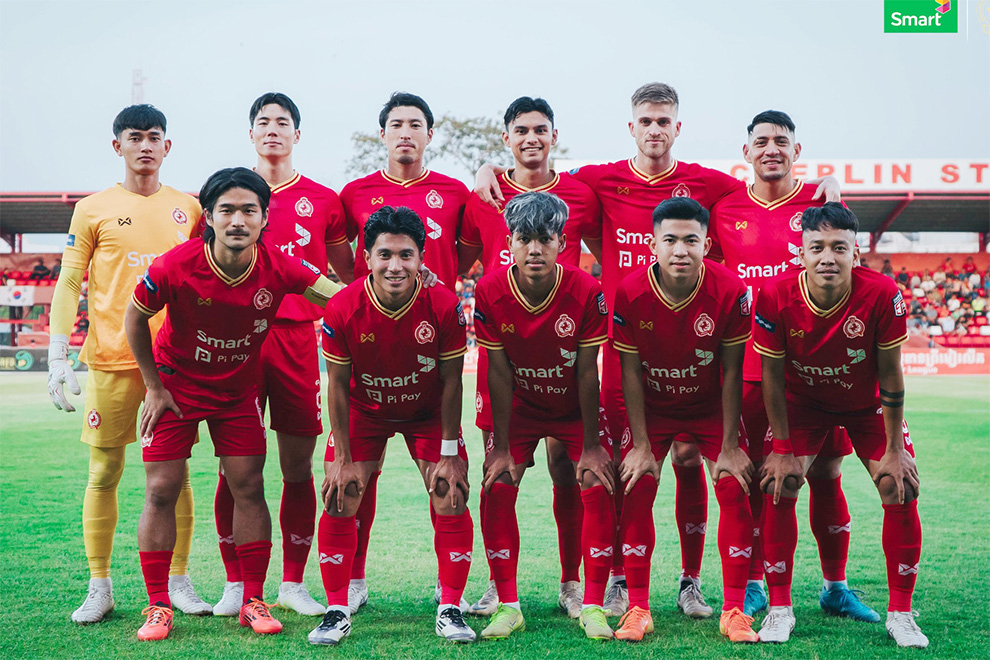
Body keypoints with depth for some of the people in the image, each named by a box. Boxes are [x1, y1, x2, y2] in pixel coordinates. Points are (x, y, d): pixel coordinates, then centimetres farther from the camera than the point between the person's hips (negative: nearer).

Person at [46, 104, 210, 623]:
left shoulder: (189, 209, 11)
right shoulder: (93, 209, 5)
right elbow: (69, 284, 3)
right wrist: (57, 357, -6)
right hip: (111, 359, -1)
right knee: (104, 471, 2)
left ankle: (178, 581, 11)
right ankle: (99, 586, 11)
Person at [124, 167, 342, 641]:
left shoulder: (278, 267, -20)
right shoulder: (176, 267, -24)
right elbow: (134, 319, -7)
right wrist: (153, 387, -4)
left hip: (239, 389, 2)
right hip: (176, 384, -1)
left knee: (249, 488, -1)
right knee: (161, 491, -4)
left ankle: (253, 601, 10)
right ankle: (158, 606, 7)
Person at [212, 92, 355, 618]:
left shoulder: (322, 201, 10)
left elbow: (349, 275, 16)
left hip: (297, 337, 0)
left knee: (298, 466, 2)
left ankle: (293, 584, 12)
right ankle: (236, 585, 11)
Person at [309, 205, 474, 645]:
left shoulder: (444, 307, -26)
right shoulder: (342, 310, -26)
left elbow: (451, 382, -16)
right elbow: (337, 387, -15)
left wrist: (449, 453, -13)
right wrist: (343, 458, -13)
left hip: (428, 412, 0)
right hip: (364, 411, 0)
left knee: (451, 500, -9)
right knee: (339, 502, -7)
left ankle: (450, 609, 5)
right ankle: (337, 612, 6)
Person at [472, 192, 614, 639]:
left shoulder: (587, 292, -25)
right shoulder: (490, 292, -21)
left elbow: (587, 373, -18)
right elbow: (500, 374, -14)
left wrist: (591, 445, -14)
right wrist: (501, 447, -12)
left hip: (575, 407, -1)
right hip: (519, 405, 1)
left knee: (598, 489, -13)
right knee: (496, 488, -10)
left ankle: (593, 607, -1)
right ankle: (508, 607, 1)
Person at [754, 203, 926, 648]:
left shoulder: (882, 295, -30)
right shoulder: (775, 297, -28)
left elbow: (890, 376, -18)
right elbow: (772, 377, -15)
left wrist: (894, 450, -14)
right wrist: (783, 450, -12)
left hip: (868, 404, 0)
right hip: (802, 402, 0)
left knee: (901, 490, -12)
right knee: (778, 486, -14)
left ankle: (900, 614, 3)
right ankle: (780, 608, 0)